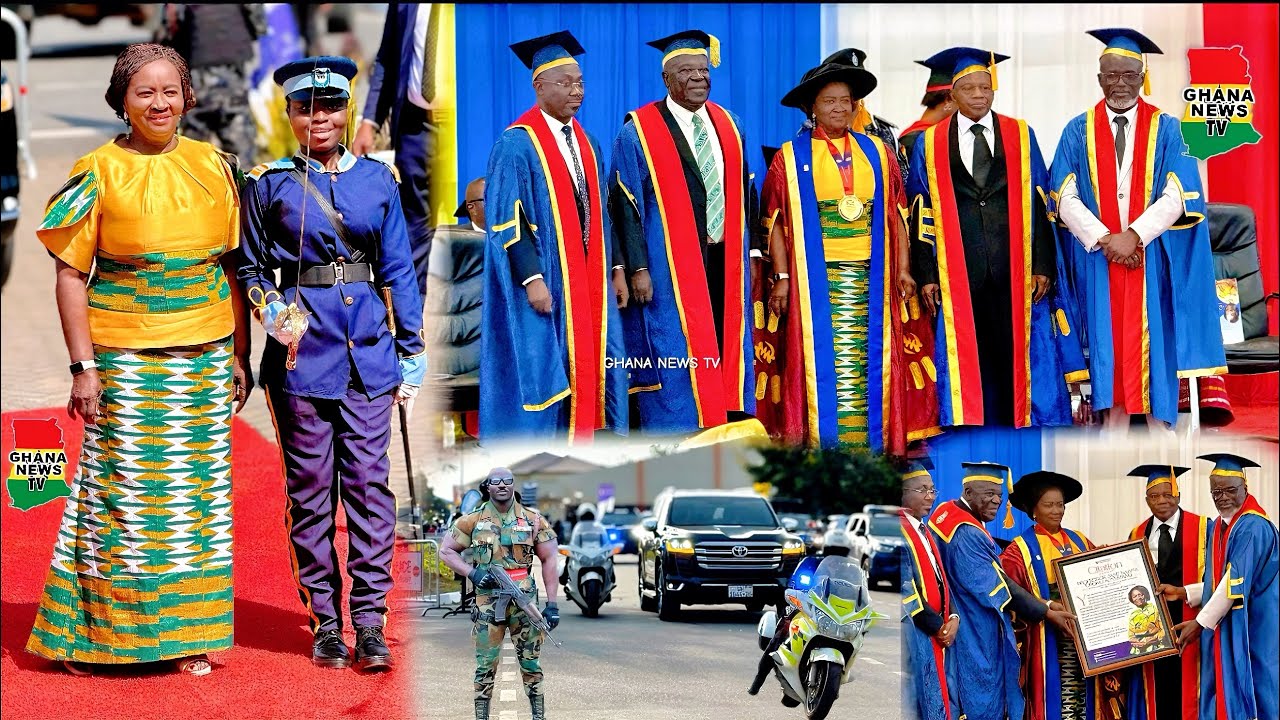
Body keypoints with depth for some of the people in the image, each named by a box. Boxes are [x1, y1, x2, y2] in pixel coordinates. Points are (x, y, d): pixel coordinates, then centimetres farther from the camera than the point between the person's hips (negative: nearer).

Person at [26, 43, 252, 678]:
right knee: (124, 494, -1)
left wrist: (240, 356, 8)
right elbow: (70, 274, -3)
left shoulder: (213, 166, 7)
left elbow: (233, 267, 12)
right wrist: (83, 367, -9)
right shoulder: (99, 172, -2)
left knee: (199, 494, 6)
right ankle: (91, 636, 10)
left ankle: (188, 634, 15)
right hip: (127, 359, -3)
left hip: (206, 361, 3)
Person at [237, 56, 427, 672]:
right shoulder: (269, 184, 3)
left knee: (369, 482, -2)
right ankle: (325, 620, 11)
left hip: (368, 350, 1)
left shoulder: (378, 178, 9)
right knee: (310, 489, 3)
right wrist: (273, 310, -11)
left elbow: (399, 271, 11)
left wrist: (412, 351, 7)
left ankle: (370, 621, 2)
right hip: (302, 350, -1)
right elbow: (252, 269, 10)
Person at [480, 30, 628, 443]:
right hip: (545, 282, -7)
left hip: (587, 282, 7)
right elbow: (506, 218, -14)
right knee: (541, 373, -4)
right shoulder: (517, 144, -9)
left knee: (587, 370, 5)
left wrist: (614, 268, 11)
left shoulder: (584, 143, 13)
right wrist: (532, 279, -20)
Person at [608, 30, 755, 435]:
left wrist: (748, 253, 9)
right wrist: (637, 267, -14)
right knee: (675, 358, -6)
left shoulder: (728, 127, 13)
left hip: (725, 263, 6)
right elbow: (626, 204, -7)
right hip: (669, 270, -5)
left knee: (726, 352, 6)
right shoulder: (638, 132, -4)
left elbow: (744, 195, 17)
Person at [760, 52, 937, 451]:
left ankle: (874, 441, 3)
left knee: (870, 359, 0)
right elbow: (776, 222, 2)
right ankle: (821, 445, -2)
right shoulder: (790, 158, 4)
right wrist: (782, 277, -5)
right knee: (821, 358, -4)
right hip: (815, 279, -2)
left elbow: (896, 216, 11)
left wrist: (902, 269, 4)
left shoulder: (877, 153, 12)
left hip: (870, 279, 2)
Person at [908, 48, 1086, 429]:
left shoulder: (1020, 136, 7)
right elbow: (922, 212, 6)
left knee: (1017, 351, 1)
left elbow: (1039, 202, 5)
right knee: (965, 360, 1)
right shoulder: (930, 144, 7)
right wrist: (926, 275, 0)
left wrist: (1043, 265, -2)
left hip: (1013, 266, 0)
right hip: (957, 269, 0)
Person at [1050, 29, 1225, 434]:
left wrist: (1135, 235, -17)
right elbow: (1066, 198, -1)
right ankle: (1114, 425, 4)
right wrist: (1103, 239, -14)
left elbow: (1176, 196, -5)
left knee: (1151, 344, -1)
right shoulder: (1078, 131, 6)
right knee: (1109, 344, 0)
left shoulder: (1165, 129, 4)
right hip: (1096, 258, 1)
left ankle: (1158, 426, 2)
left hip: (1151, 258, -1)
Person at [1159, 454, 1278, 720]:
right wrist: (1183, 593, 5)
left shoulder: (1253, 527, -15)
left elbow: (1237, 582, -19)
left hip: (1252, 630, -8)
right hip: (1222, 631, 8)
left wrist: (1200, 623, -17)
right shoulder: (1216, 528, 14)